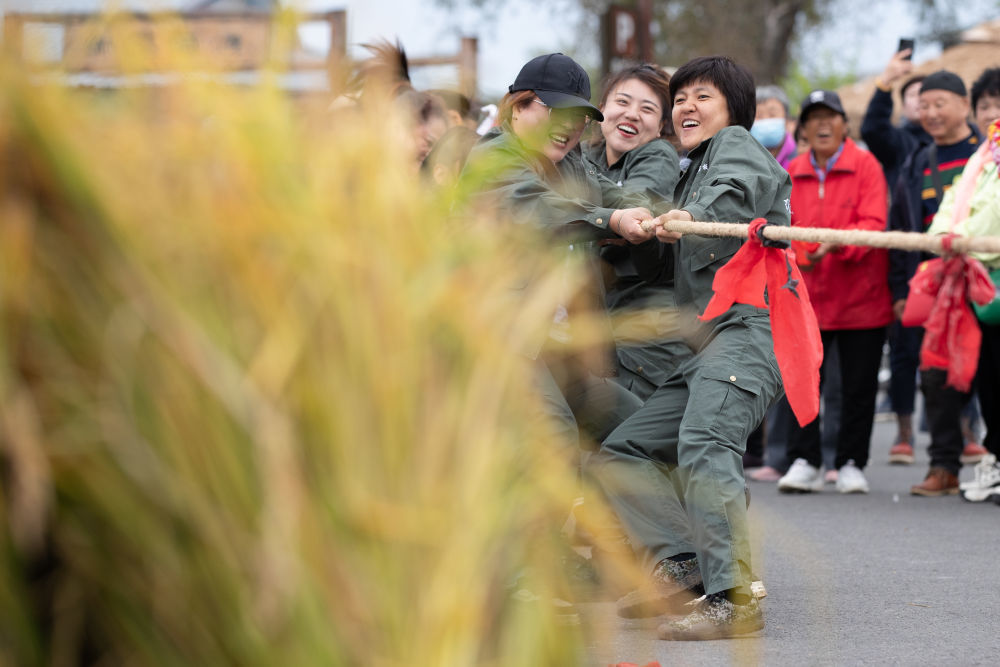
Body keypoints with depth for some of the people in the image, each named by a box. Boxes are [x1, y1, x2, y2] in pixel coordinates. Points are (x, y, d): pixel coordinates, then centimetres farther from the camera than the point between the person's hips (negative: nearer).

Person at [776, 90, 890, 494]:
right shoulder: (791, 173, 9)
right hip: (807, 295, 2)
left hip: (860, 295, -2)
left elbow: (874, 224, -10)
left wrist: (836, 244, -27)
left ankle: (851, 464, 14)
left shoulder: (865, 165, -1)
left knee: (858, 385, 4)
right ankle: (804, 462, 4)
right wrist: (792, 255, -9)